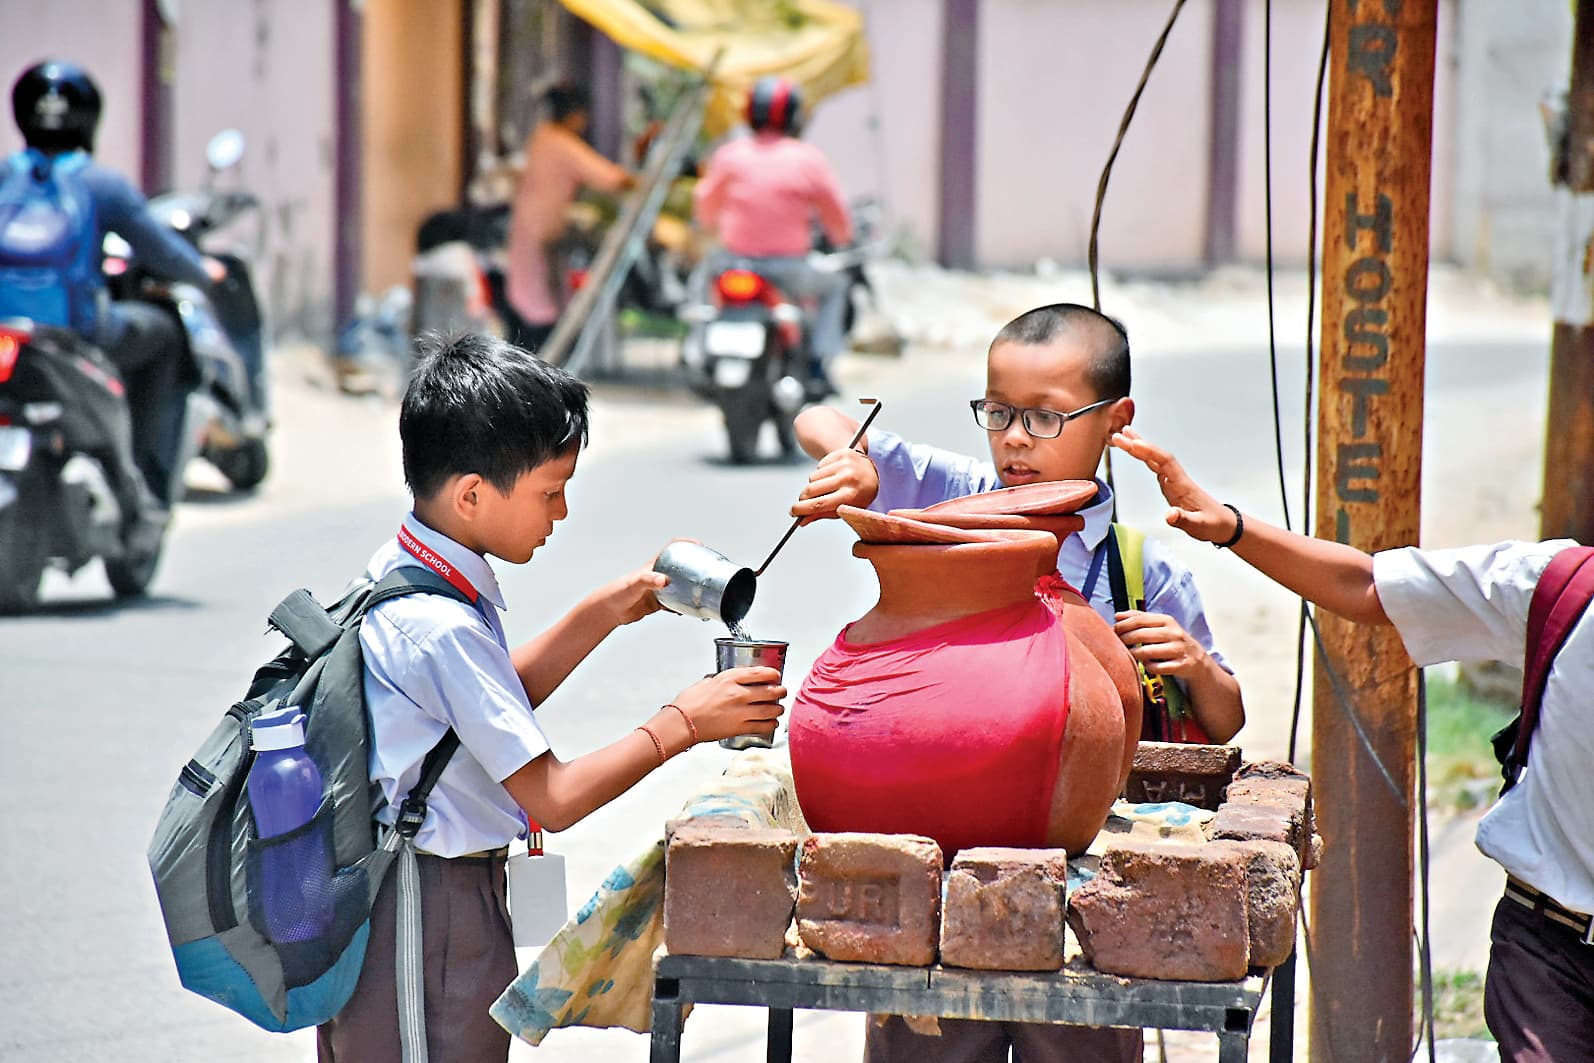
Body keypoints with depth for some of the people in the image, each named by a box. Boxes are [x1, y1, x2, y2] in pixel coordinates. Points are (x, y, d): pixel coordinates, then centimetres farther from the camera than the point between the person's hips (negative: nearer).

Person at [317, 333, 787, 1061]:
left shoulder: (395, 572, 4)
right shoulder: (441, 629, -26)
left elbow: (493, 704, 19)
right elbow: (551, 799, -22)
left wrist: (604, 613, 15)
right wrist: (681, 724, -14)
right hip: (434, 918, -10)